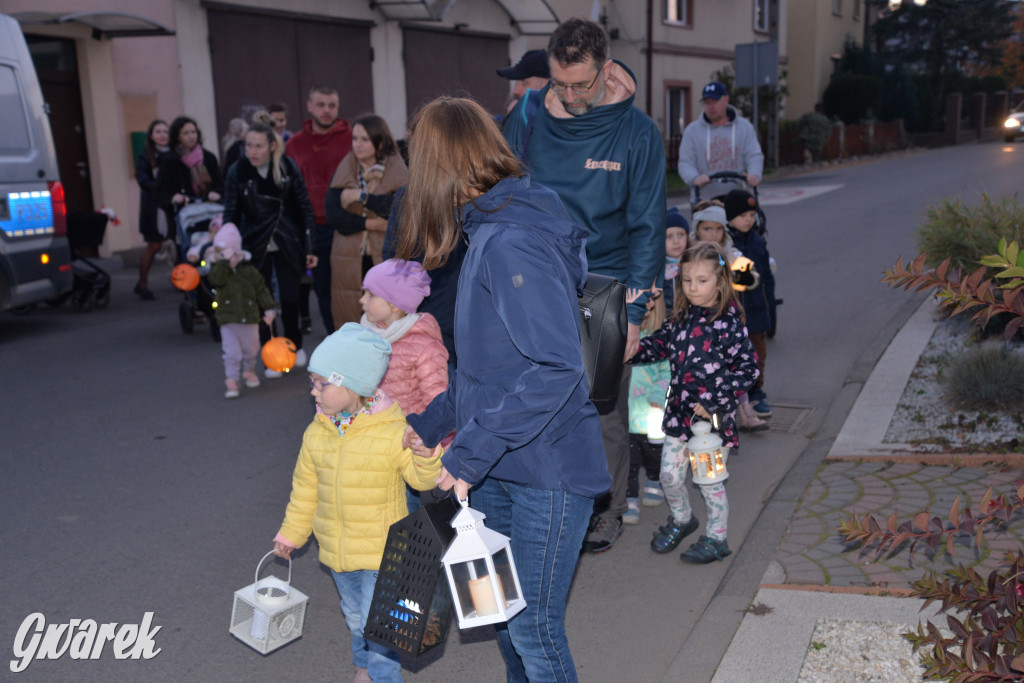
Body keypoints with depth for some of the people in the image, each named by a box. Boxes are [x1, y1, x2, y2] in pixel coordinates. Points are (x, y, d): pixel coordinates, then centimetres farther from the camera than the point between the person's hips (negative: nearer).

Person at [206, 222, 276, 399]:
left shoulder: (249, 270, -1)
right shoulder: (218, 269, -4)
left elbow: (261, 290, 3)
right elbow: (216, 279, -28)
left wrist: (269, 309, -2)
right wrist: (225, 262, -34)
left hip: (250, 318, 2)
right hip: (228, 320, -2)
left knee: (250, 349, 17)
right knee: (231, 352, -9)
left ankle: (249, 371, 41)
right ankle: (231, 381, -3)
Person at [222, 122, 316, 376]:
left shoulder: (288, 168, -9)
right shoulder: (238, 172, -8)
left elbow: (304, 208, -3)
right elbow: (231, 214, -2)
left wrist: (309, 248, -4)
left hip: (287, 243, 0)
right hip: (255, 246, 0)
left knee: (290, 298, 2)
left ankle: (295, 346, 29)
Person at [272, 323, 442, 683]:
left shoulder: (392, 432, -19)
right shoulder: (317, 433, -2)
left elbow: (422, 479, -17)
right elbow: (305, 487, 10)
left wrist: (426, 454, -38)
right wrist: (291, 532, 17)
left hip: (380, 548, -6)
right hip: (336, 548, 6)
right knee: (354, 616, 25)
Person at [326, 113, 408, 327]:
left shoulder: (397, 171, 2)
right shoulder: (343, 171, 10)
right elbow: (331, 214, -1)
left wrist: (362, 196, -11)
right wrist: (370, 224, -11)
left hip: (386, 259, -2)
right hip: (349, 261, 2)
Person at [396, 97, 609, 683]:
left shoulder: (511, 245, -23)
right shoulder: (489, 233, 8)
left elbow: (556, 368, -30)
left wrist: (472, 449, -26)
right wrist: (433, 421, 12)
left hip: (547, 467, -9)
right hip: (500, 466, 10)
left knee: (534, 627, 3)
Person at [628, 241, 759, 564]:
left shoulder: (729, 324, -13)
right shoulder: (679, 319, 3)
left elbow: (748, 369, -13)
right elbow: (658, 344, 14)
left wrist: (714, 402, -18)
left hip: (713, 416, -5)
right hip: (679, 412, 5)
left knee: (709, 480, 7)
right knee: (670, 475, 12)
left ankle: (716, 539, 27)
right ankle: (681, 519, 40)